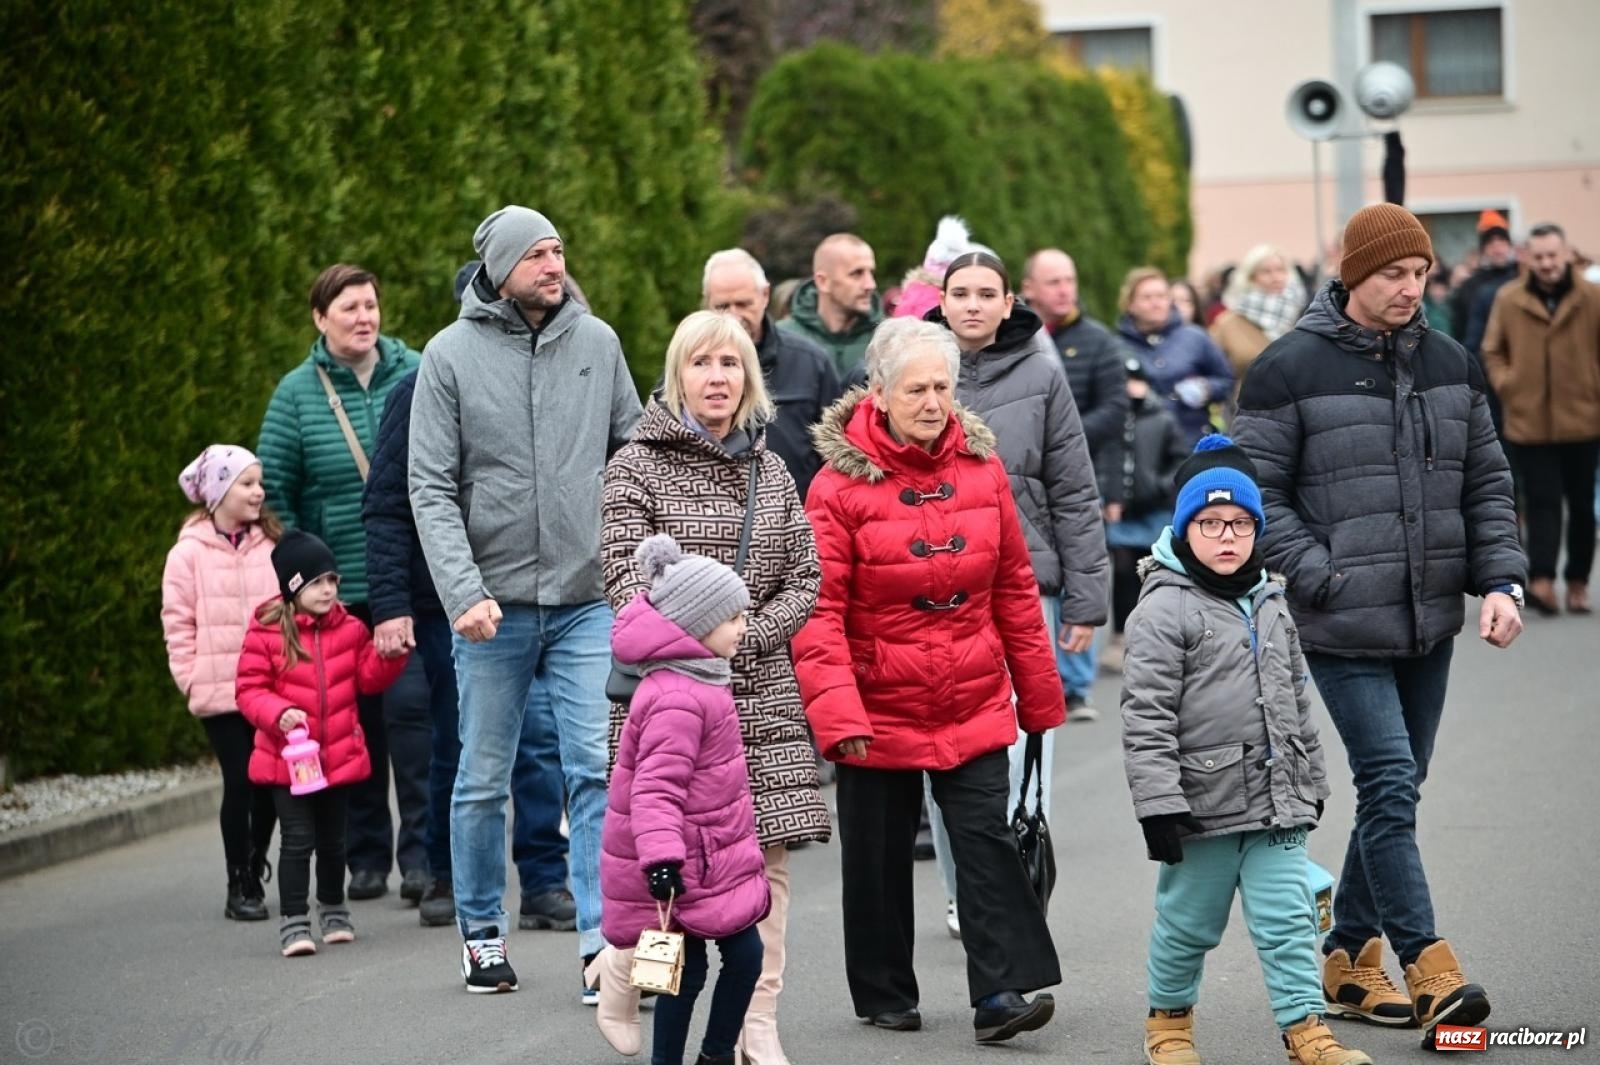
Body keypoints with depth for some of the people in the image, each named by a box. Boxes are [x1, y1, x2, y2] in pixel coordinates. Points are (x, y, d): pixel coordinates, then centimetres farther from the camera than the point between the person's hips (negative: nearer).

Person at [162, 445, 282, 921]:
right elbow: (177, 621, 0)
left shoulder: (272, 545, 7)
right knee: (240, 784, -4)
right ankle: (239, 888, 6)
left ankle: (256, 875, 20)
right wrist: (191, 678, -5)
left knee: (271, 784, 5)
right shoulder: (190, 552, -2)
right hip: (220, 693, -3)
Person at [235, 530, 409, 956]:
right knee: (298, 838, -7)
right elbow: (249, 689, -9)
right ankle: (293, 922, -2)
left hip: (338, 756, 4)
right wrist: (278, 713, -26)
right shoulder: (267, 632, -10)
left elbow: (369, 678, 9)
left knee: (333, 839, 16)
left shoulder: (350, 629, 3)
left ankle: (333, 910, 33)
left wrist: (391, 654, -9)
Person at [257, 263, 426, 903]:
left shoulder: (415, 375, 2)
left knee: (413, 709, -6)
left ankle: (421, 855, -1)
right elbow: (272, 488, 3)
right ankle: (366, 856, 18)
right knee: (355, 721, 7)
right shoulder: (297, 393, 1)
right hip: (338, 591, 1)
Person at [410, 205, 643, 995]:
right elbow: (431, 489, -6)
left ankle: (603, 936, -5)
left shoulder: (596, 342, 4)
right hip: (494, 605, -1)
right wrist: (462, 591, -16)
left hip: (588, 601, 1)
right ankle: (480, 931, 23)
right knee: (484, 780, 9)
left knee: (598, 768, -7)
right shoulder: (451, 354, -3)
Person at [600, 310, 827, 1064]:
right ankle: (619, 967, 22)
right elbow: (625, 576, -9)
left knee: (766, 855, -1)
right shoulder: (639, 466, 1)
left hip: (763, 696, 4)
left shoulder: (770, 471, 14)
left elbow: (804, 579, 10)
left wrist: (746, 639, -7)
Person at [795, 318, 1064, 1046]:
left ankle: (1002, 992, -8)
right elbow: (819, 608, -13)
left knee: (986, 836, -7)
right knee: (879, 854, 9)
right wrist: (835, 708, -23)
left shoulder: (982, 467, 1)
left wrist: (1038, 692, 11)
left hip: (974, 705, 2)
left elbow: (1015, 588, 8)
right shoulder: (841, 481, -10)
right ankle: (884, 995, 23)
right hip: (880, 708, -2)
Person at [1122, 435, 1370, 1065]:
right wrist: (1158, 805, -18)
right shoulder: (1163, 610, -11)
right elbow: (1146, 717, -15)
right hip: (1202, 804, -5)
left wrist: (1310, 783, 21)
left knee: (1287, 918, 0)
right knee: (1189, 921, 9)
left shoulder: (1269, 605, 12)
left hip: (1276, 803, 5)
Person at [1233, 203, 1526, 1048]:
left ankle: (1348, 958, 22)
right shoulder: (1289, 369, -7)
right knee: (1389, 787, -12)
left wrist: (1501, 580, 2)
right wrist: (1323, 580, -13)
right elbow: (1258, 494, -6)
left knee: (1396, 791, 10)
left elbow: (1486, 481, 14)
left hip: (1430, 623, 6)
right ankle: (1430, 972, -10)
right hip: (1344, 628, -6)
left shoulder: (1448, 364, 10)